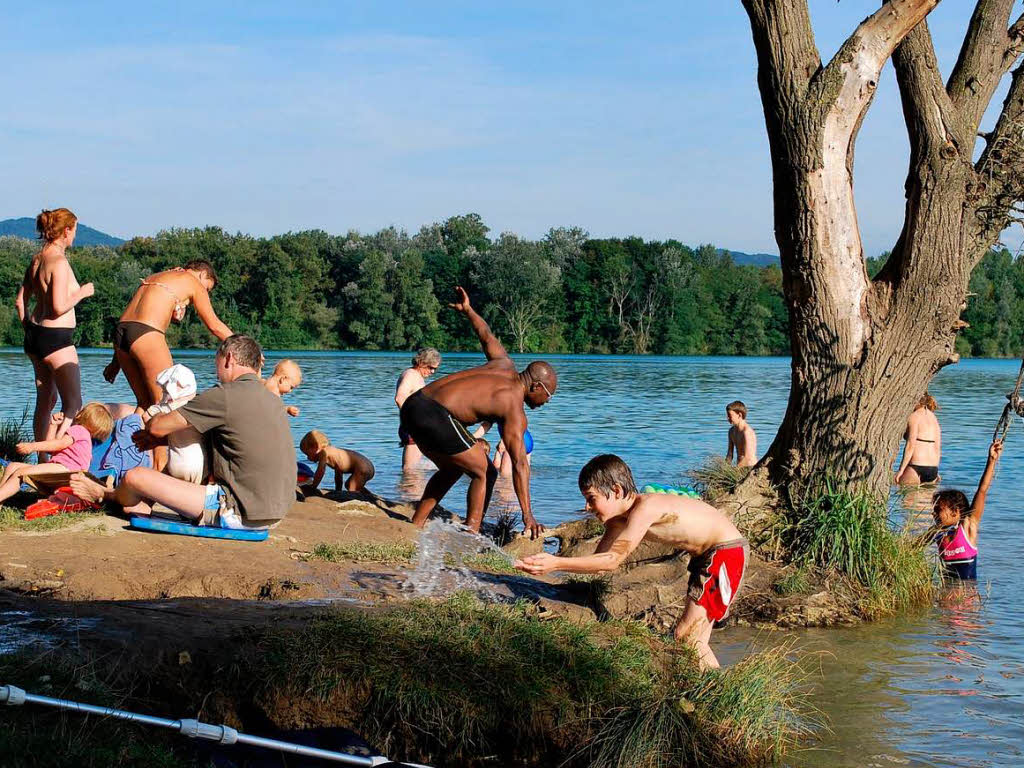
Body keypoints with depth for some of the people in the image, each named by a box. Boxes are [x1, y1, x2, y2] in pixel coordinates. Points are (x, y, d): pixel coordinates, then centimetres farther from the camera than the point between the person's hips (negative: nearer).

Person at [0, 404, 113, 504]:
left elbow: (59, 444, -12)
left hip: (64, 467, -10)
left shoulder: (79, 429, 6)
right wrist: (53, 425, 35)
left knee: (20, 472, -25)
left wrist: (33, 446, -19)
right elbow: (51, 446, 35)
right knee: (12, 466, 2)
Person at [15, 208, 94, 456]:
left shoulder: (36, 259, 9)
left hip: (36, 334, 9)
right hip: (56, 338, -9)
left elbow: (21, 301, 14)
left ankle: (42, 459, 23)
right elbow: (59, 307, -22)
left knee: (45, 401, 17)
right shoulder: (59, 262, -17)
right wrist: (82, 293, -7)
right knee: (73, 403, -3)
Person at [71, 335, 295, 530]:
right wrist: (162, 439, 20)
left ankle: (107, 496, 33)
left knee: (135, 477, 0)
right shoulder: (269, 398, 14)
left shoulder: (226, 396, -13)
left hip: (237, 513, -9)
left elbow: (157, 427, -7)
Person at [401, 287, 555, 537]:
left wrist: (468, 310, 53)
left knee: (451, 469, 27)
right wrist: (528, 515, -9)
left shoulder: (505, 366, 17)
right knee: (484, 473, 2)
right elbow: (519, 465, -9)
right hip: (435, 416, -9)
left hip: (413, 405, 9)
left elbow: (487, 336, 35)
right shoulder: (514, 408, -5)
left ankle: (415, 527, 29)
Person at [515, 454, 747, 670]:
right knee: (692, 637, 12)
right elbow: (600, 559, 0)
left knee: (687, 636, -11)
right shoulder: (619, 520, 2)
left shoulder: (645, 508, -27)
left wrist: (555, 563, -34)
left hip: (726, 553, -10)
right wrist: (550, 562, -13)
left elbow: (612, 560, -31)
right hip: (706, 556, 10)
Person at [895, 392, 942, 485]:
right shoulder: (933, 417, 18)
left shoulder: (915, 417, -6)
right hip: (933, 468, 8)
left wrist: (901, 469, -14)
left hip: (916, 466, -8)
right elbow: (937, 447, 18)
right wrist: (935, 472, 24)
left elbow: (911, 445, -14)